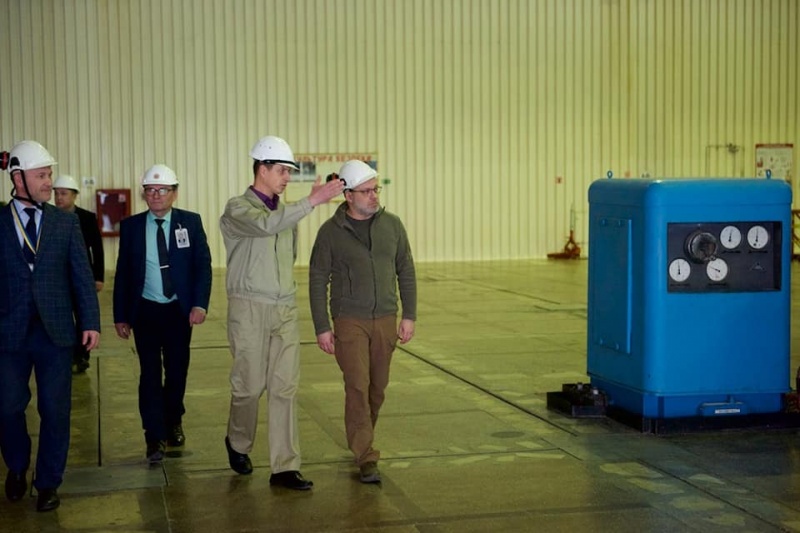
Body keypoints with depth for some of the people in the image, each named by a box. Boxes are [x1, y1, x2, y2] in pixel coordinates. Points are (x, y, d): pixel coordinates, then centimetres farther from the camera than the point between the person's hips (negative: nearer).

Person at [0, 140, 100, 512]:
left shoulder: (66, 222, 3)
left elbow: (82, 275, 3)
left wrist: (91, 321, -4)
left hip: (55, 330, 1)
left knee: (55, 410, 5)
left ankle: (48, 483, 20)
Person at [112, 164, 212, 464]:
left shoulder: (190, 222, 0)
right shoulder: (131, 226, 1)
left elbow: (203, 265, -2)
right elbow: (122, 273, 3)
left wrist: (200, 304, -13)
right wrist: (120, 316, 0)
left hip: (180, 311, 1)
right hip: (145, 311, -1)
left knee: (177, 370, 11)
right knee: (150, 373, -3)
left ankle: (173, 423, 33)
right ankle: (155, 438, 2)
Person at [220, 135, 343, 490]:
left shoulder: (286, 211, 12)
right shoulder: (238, 209, -8)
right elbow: (267, 224, -29)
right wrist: (313, 200, -33)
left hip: (285, 309, 5)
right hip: (250, 308, -5)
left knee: (285, 387, 0)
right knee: (250, 385, 4)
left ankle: (285, 467, 1)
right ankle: (238, 443, 32)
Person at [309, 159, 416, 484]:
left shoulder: (392, 225, 3)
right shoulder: (331, 232, -5)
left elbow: (406, 272, 9)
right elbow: (318, 281, -2)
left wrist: (409, 316, 4)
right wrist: (322, 328, -5)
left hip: (385, 321, 3)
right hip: (349, 321, -3)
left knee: (377, 388, 10)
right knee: (358, 386, -11)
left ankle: (361, 441, 31)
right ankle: (366, 458, -7)